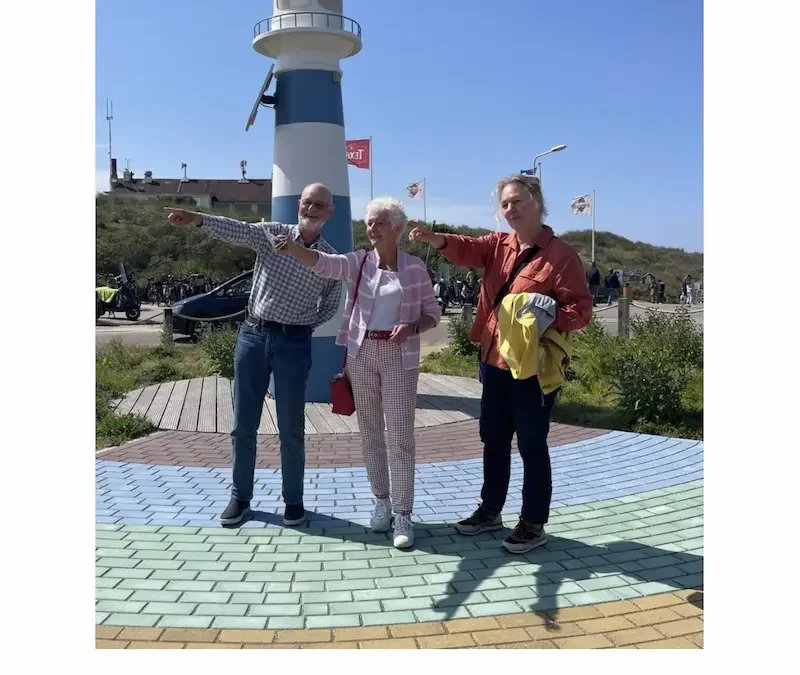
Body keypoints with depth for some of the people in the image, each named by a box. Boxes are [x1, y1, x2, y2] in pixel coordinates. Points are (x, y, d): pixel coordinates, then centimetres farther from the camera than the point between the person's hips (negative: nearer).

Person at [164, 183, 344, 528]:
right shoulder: (271, 233, 0)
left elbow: (331, 305, 16)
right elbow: (237, 230, -19)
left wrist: (302, 324, 2)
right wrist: (199, 219, -37)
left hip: (294, 344, -1)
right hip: (253, 335, 1)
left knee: (291, 429, 5)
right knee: (243, 425, 8)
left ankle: (293, 500, 21)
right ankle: (240, 497, 22)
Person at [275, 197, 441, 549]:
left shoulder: (415, 268, -1)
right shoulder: (358, 262, 2)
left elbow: (433, 313, 4)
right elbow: (322, 263, -15)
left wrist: (412, 327, -16)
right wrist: (291, 247, -34)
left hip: (399, 359, -2)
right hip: (362, 355, 3)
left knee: (400, 435, -2)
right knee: (370, 432, 11)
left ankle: (403, 513, 7)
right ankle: (381, 501, 27)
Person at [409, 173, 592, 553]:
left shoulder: (561, 254, -9)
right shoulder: (499, 244, 9)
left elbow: (582, 310, -11)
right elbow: (469, 249, -10)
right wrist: (435, 239, -29)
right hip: (494, 360, 6)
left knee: (531, 445, 4)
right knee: (494, 440, 17)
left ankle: (533, 524, 20)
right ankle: (490, 511, 33)